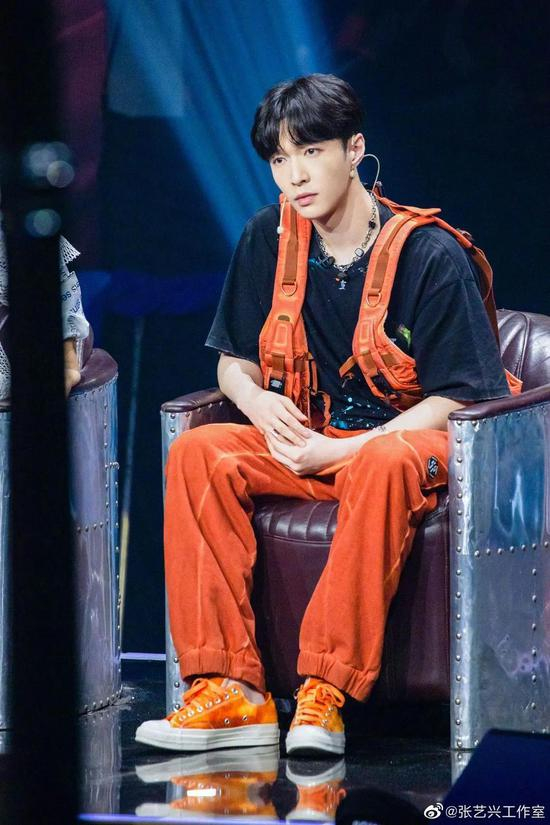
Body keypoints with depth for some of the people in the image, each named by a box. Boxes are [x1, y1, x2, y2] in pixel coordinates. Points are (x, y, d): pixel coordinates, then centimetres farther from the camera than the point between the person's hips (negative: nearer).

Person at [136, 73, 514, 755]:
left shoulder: (432, 255, -12)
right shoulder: (269, 239, 4)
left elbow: (458, 399, -13)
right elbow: (234, 363, 13)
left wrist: (342, 449, -23)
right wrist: (257, 401, -13)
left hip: (411, 440, -5)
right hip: (305, 440, 5)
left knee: (384, 465, -41)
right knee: (196, 454, -23)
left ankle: (326, 693, -40)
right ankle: (231, 691, -29)